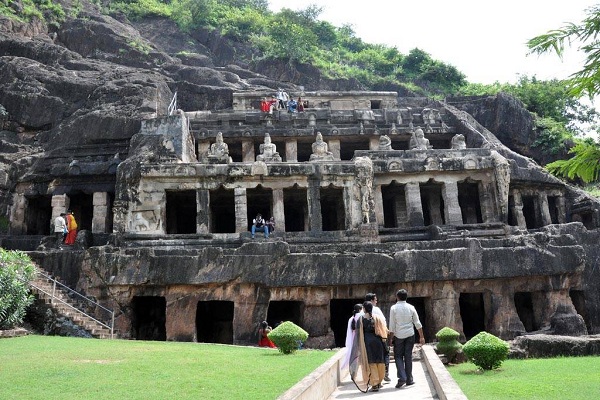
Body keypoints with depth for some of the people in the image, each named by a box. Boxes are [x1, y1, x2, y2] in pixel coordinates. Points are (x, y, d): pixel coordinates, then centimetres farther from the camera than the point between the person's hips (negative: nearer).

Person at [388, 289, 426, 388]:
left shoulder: (394, 308, -8)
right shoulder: (411, 307, 0)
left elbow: (392, 325, -7)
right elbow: (417, 323, 2)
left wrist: (390, 338, 0)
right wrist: (421, 337, 8)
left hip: (398, 335, -2)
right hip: (410, 335, 2)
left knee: (398, 356, 7)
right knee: (408, 356, 10)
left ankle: (402, 377, -8)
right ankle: (409, 379, 15)